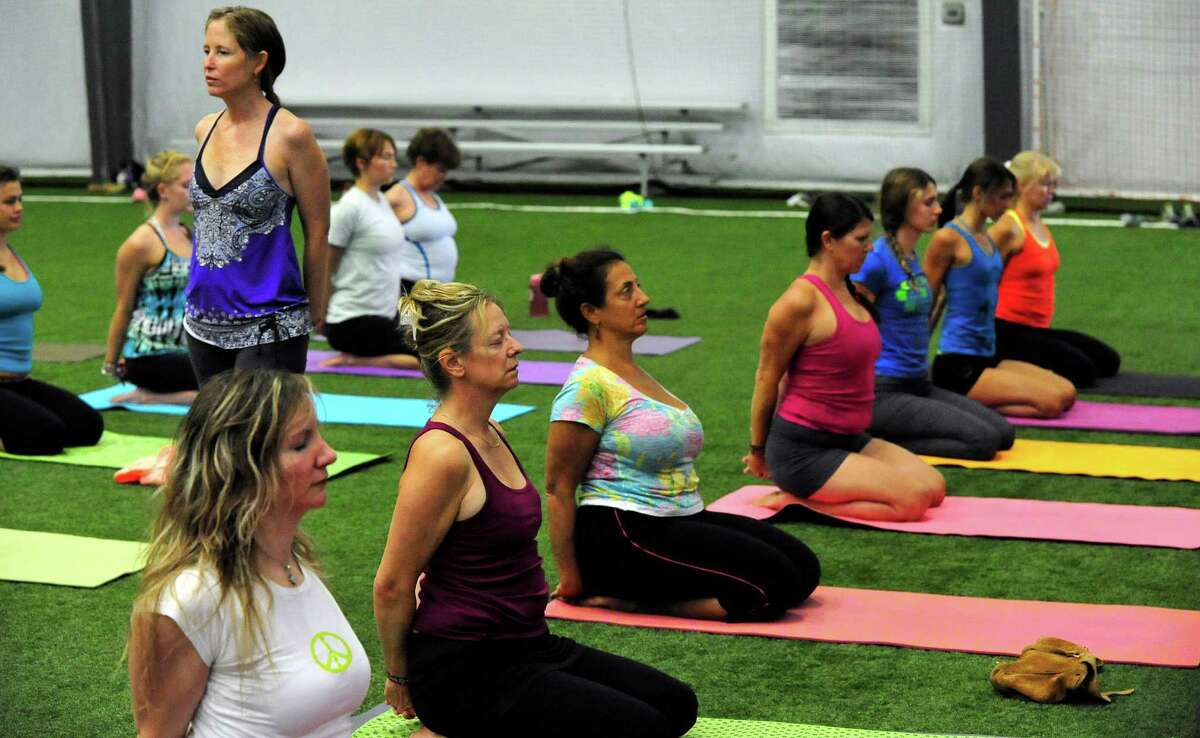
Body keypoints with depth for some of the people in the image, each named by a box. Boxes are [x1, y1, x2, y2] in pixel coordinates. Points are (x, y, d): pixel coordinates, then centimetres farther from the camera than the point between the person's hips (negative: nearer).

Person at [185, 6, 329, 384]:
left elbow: (317, 232, -5)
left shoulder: (289, 135, -12)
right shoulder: (206, 130, 7)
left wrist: (315, 313, 2)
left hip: (268, 328, -7)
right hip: (205, 323, 7)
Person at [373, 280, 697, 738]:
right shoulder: (443, 454, -21)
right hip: (465, 669, -9)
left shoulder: (491, 437, 9)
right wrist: (400, 678, -1)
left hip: (524, 645, 9)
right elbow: (393, 584, -16)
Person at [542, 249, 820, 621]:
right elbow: (559, 486, -15)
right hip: (620, 535, -10)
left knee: (804, 568, 1)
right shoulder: (589, 385, -15)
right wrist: (570, 580, -13)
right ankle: (623, 595, -10)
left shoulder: (634, 374, 15)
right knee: (774, 584, -19)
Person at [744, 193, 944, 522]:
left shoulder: (848, 292, 10)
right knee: (912, 499, -16)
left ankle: (808, 491, 7)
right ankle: (796, 500, -7)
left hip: (848, 439, 9)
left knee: (933, 487, 1)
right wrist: (758, 451, 1)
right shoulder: (801, 301, -17)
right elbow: (767, 378, -9)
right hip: (802, 450, -9)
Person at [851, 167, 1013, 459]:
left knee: (1003, 433, 0)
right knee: (984, 441, -17)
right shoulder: (877, 259, -15)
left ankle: (885, 439, 3)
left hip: (917, 384, 9)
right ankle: (878, 441, -8)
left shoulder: (912, 256, 12)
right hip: (884, 392, -9)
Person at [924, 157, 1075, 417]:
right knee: (1052, 402, -16)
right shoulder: (948, 239, -13)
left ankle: (970, 401, 4)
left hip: (986, 356, 9)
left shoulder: (987, 239, 14)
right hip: (957, 366, -9)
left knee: (1066, 393, 1)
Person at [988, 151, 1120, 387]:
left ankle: (1022, 366, 10)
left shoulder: (1042, 227, 12)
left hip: (1038, 329, 10)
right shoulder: (1009, 228, -15)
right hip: (1010, 332, -10)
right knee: (1082, 371, -19)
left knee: (1108, 361, 8)